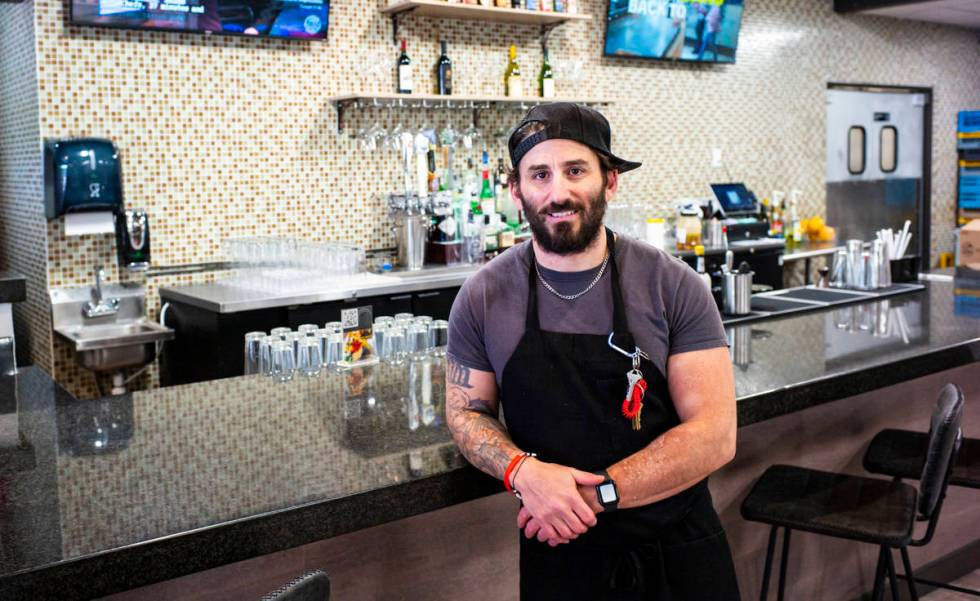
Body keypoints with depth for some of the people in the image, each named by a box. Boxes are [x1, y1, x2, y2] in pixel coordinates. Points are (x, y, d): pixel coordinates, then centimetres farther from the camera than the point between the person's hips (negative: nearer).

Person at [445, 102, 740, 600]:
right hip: (556, 553, 1)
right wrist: (522, 470, -17)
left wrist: (594, 493, -21)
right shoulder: (482, 297, -7)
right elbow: (466, 412, 3)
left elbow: (715, 435, -13)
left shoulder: (673, 285, -11)